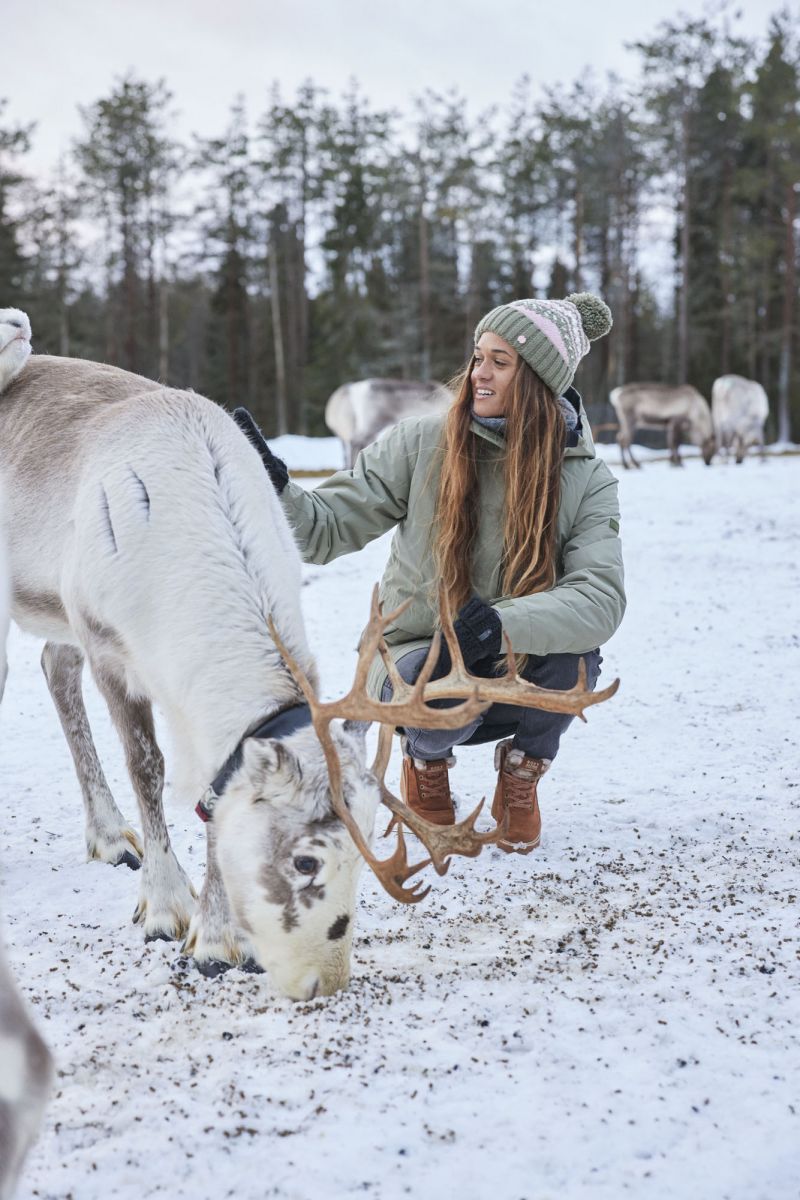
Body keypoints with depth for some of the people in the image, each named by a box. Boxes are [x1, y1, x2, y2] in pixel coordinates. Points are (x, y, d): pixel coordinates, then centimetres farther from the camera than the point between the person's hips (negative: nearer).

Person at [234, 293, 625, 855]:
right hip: (417, 653, -1)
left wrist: (505, 622, -42)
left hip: (518, 671, 1)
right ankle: (427, 760, 5)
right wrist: (273, 483, -31)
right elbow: (327, 527, -11)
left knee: (576, 652, -32)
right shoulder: (422, 444, -10)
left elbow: (601, 597, -25)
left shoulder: (587, 479, -10)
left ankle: (522, 774, 2)